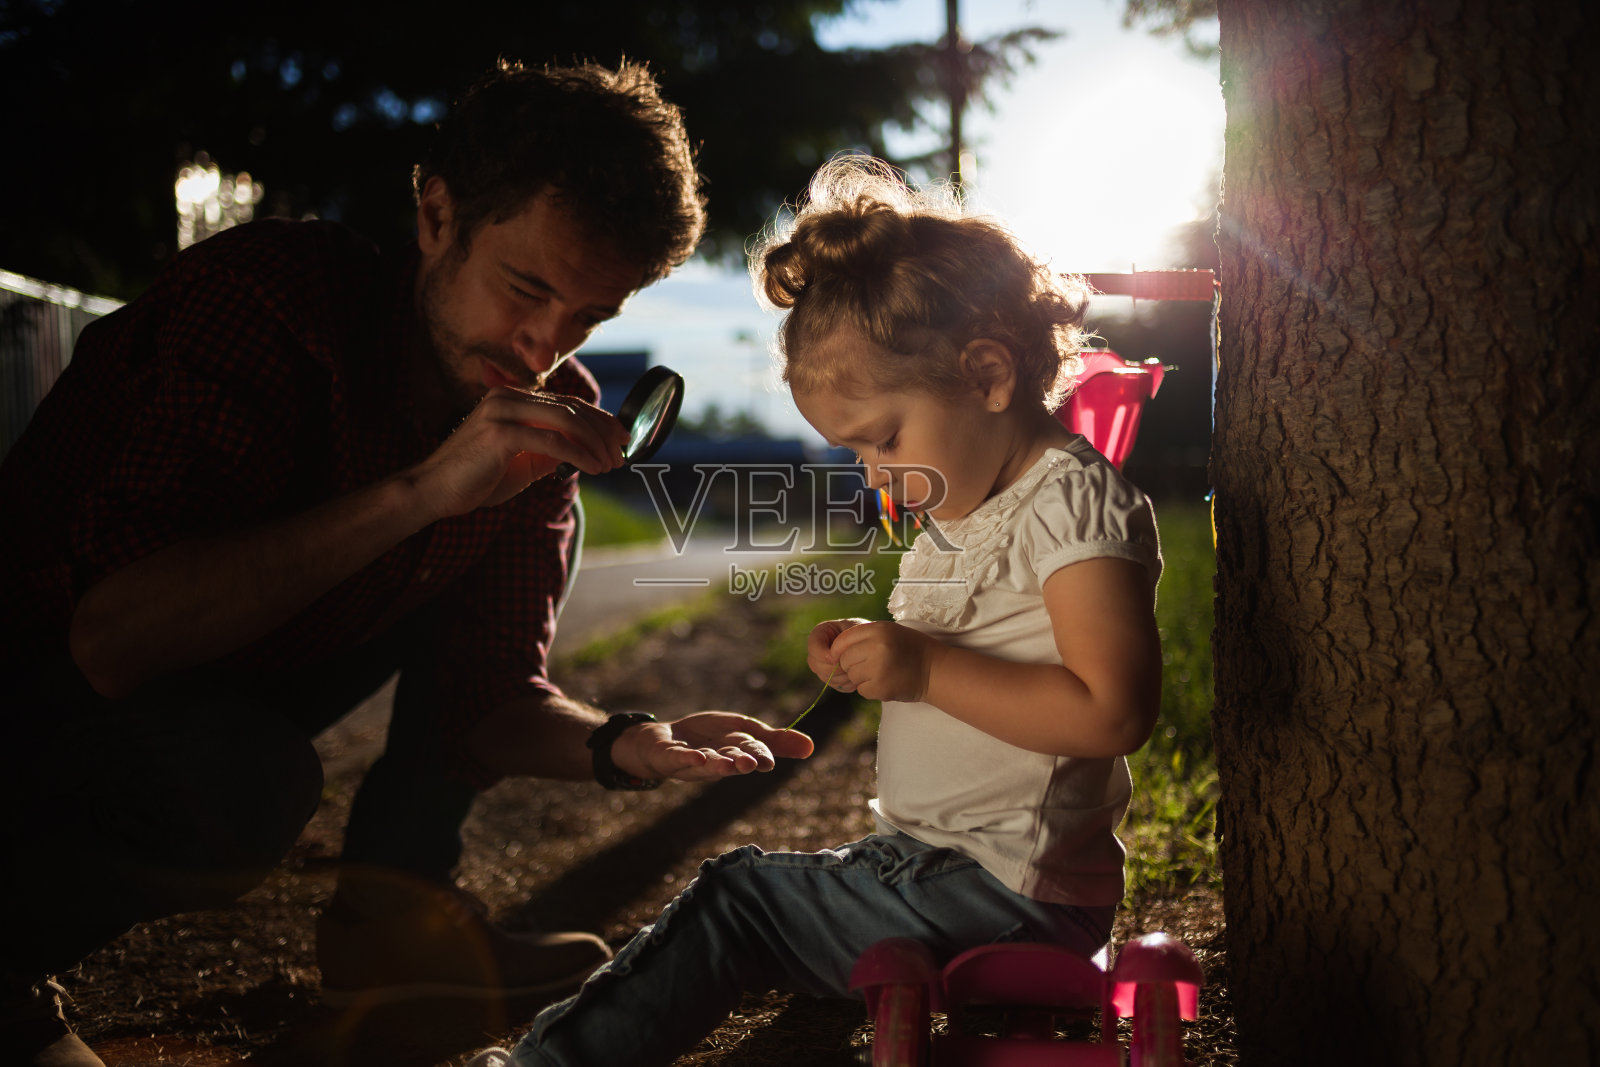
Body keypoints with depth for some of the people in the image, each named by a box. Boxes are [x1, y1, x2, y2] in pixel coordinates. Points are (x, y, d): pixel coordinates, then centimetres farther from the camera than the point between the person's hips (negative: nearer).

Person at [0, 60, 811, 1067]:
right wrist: (422, 489, -41)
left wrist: (621, 743, -30)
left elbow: (486, 694, -8)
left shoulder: (544, 411, -7)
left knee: (519, 536, 2)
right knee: (244, 778, -36)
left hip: (239, 678, 7)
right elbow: (112, 636, -37)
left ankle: (394, 910, 4)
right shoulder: (267, 293, -27)